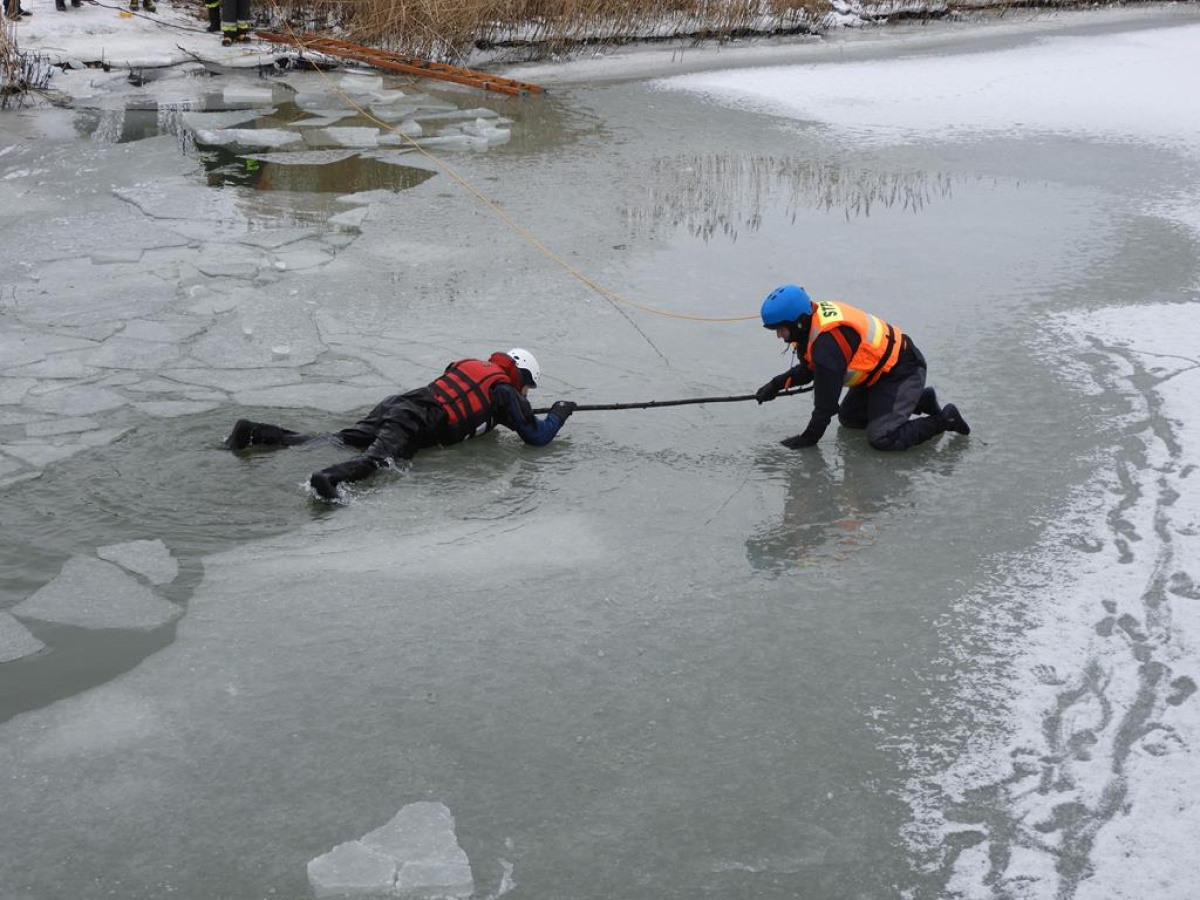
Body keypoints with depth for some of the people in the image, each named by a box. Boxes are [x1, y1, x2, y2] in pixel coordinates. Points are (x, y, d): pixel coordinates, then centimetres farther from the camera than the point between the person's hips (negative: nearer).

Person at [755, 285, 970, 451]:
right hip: (880, 368, 10)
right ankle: (919, 401, 26)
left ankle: (944, 420, -2)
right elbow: (809, 368, 15)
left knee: (881, 438, -19)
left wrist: (809, 438, -17)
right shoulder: (812, 317, -2)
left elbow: (826, 401, -27)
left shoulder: (827, 340, -33)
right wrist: (777, 384, 3)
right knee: (848, 417, 22)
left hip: (902, 373, -10)